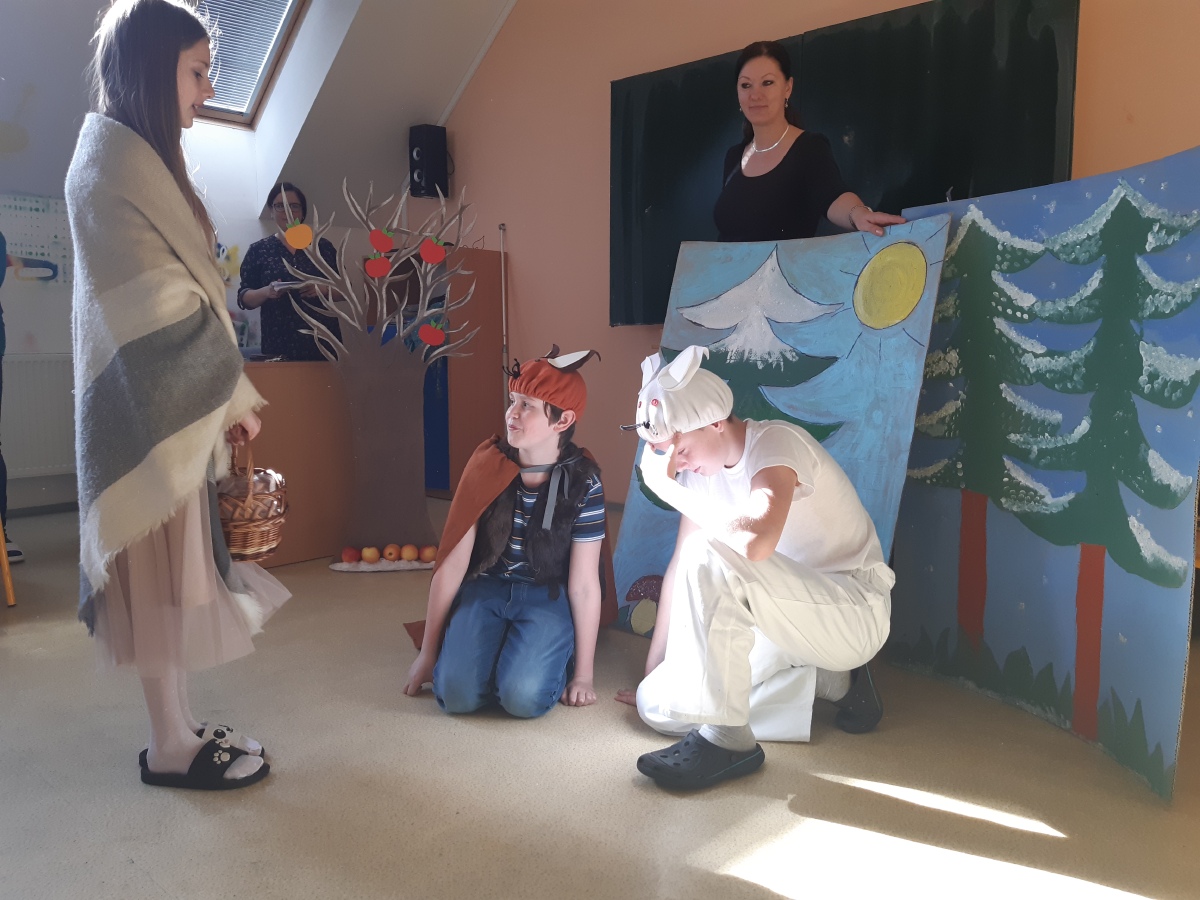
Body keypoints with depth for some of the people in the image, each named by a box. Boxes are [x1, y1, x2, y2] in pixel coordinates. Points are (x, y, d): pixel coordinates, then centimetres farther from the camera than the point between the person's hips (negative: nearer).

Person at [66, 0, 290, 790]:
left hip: (177, 405, 9)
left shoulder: (141, 158, 16)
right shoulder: (110, 160, -13)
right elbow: (161, 302, -17)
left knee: (176, 572, 13)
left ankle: (182, 728, 25)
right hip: (150, 406, -9)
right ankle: (171, 748, 14)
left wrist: (223, 397, 9)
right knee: (161, 576, 0)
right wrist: (235, 394, -9)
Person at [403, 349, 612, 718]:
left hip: (547, 598, -1)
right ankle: (498, 645, 12)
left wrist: (583, 674, -3)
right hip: (486, 588, 2)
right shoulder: (487, 466, -11)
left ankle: (556, 655, 9)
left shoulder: (583, 483, -14)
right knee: (458, 694, -21)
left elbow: (584, 585, -8)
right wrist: (428, 652, -2)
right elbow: (452, 562, -7)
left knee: (524, 697, -25)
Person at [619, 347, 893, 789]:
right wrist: (653, 670, 8)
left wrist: (669, 487, -28)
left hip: (856, 613, -8)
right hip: (796, 616, 9)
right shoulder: (704, 465, 2)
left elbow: (754, 542, -42)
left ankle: (726, 739, -21)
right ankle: (831, 681, 7)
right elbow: (679, 566, 6)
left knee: (711, 554, -33)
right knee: (658, 704, -5)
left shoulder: (775, 443, -22)